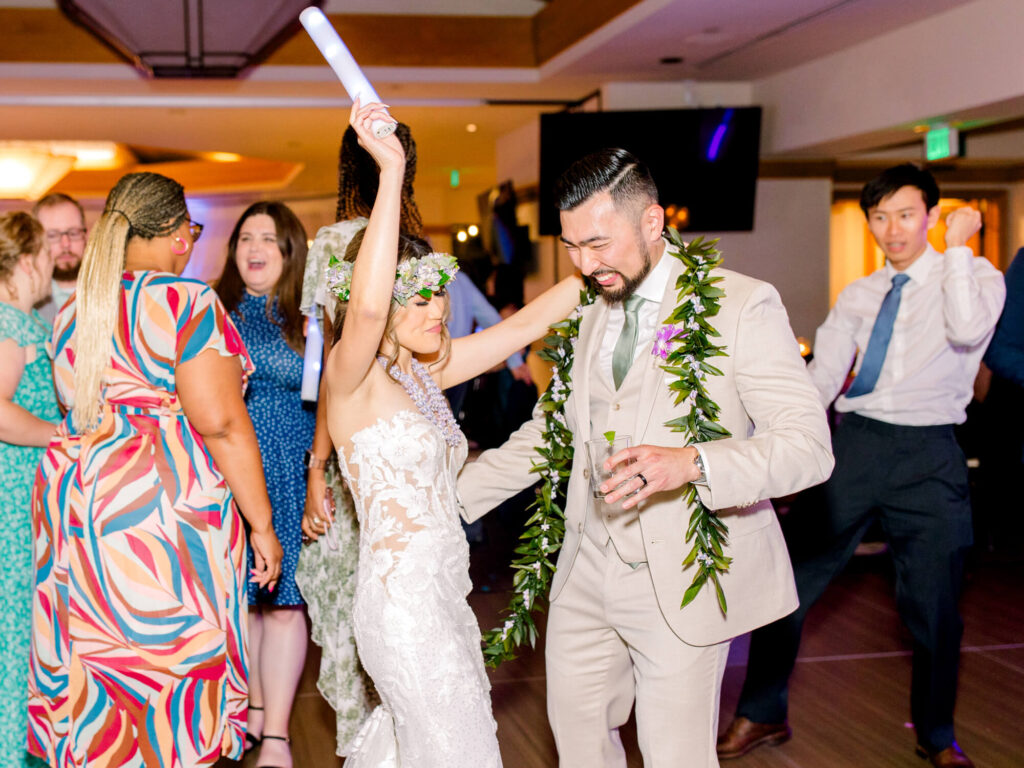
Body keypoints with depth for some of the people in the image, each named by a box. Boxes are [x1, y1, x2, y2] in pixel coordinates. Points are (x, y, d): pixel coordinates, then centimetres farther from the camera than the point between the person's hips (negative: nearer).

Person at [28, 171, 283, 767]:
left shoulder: (73, 310, 13)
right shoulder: (187, 302, -9)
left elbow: (82, 411, 14)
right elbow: (220, 422, -15)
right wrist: (262, 526, -11)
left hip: (74, 499, 7)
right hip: (163, 503, -7)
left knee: (96, 681, 13)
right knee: (169, 673, 0)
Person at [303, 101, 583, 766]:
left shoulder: (425, 372, 8)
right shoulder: (352, 377, -14)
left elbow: (526, 323, 12)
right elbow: (365, 305, -36)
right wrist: (391, 170, -36)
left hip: (442, 592, 8)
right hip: (402, 598, -8)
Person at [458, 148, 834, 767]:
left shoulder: (743, 305, -10)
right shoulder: (587, 316, 10)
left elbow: (809, 445, -16)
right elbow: (548, 433, 20)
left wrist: (693, 464, -32)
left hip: (684, 582, -6)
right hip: (587, 577, 6)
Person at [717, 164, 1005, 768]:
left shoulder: (975, 276, 3)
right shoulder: (858, 296, 13)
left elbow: (968, 329, -20)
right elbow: (818, 381, 8)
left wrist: (958, 244, -12)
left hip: (928, 455, -3)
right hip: (853, 446, 3)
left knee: (933, 606, 5)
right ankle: (763, 716, 18)